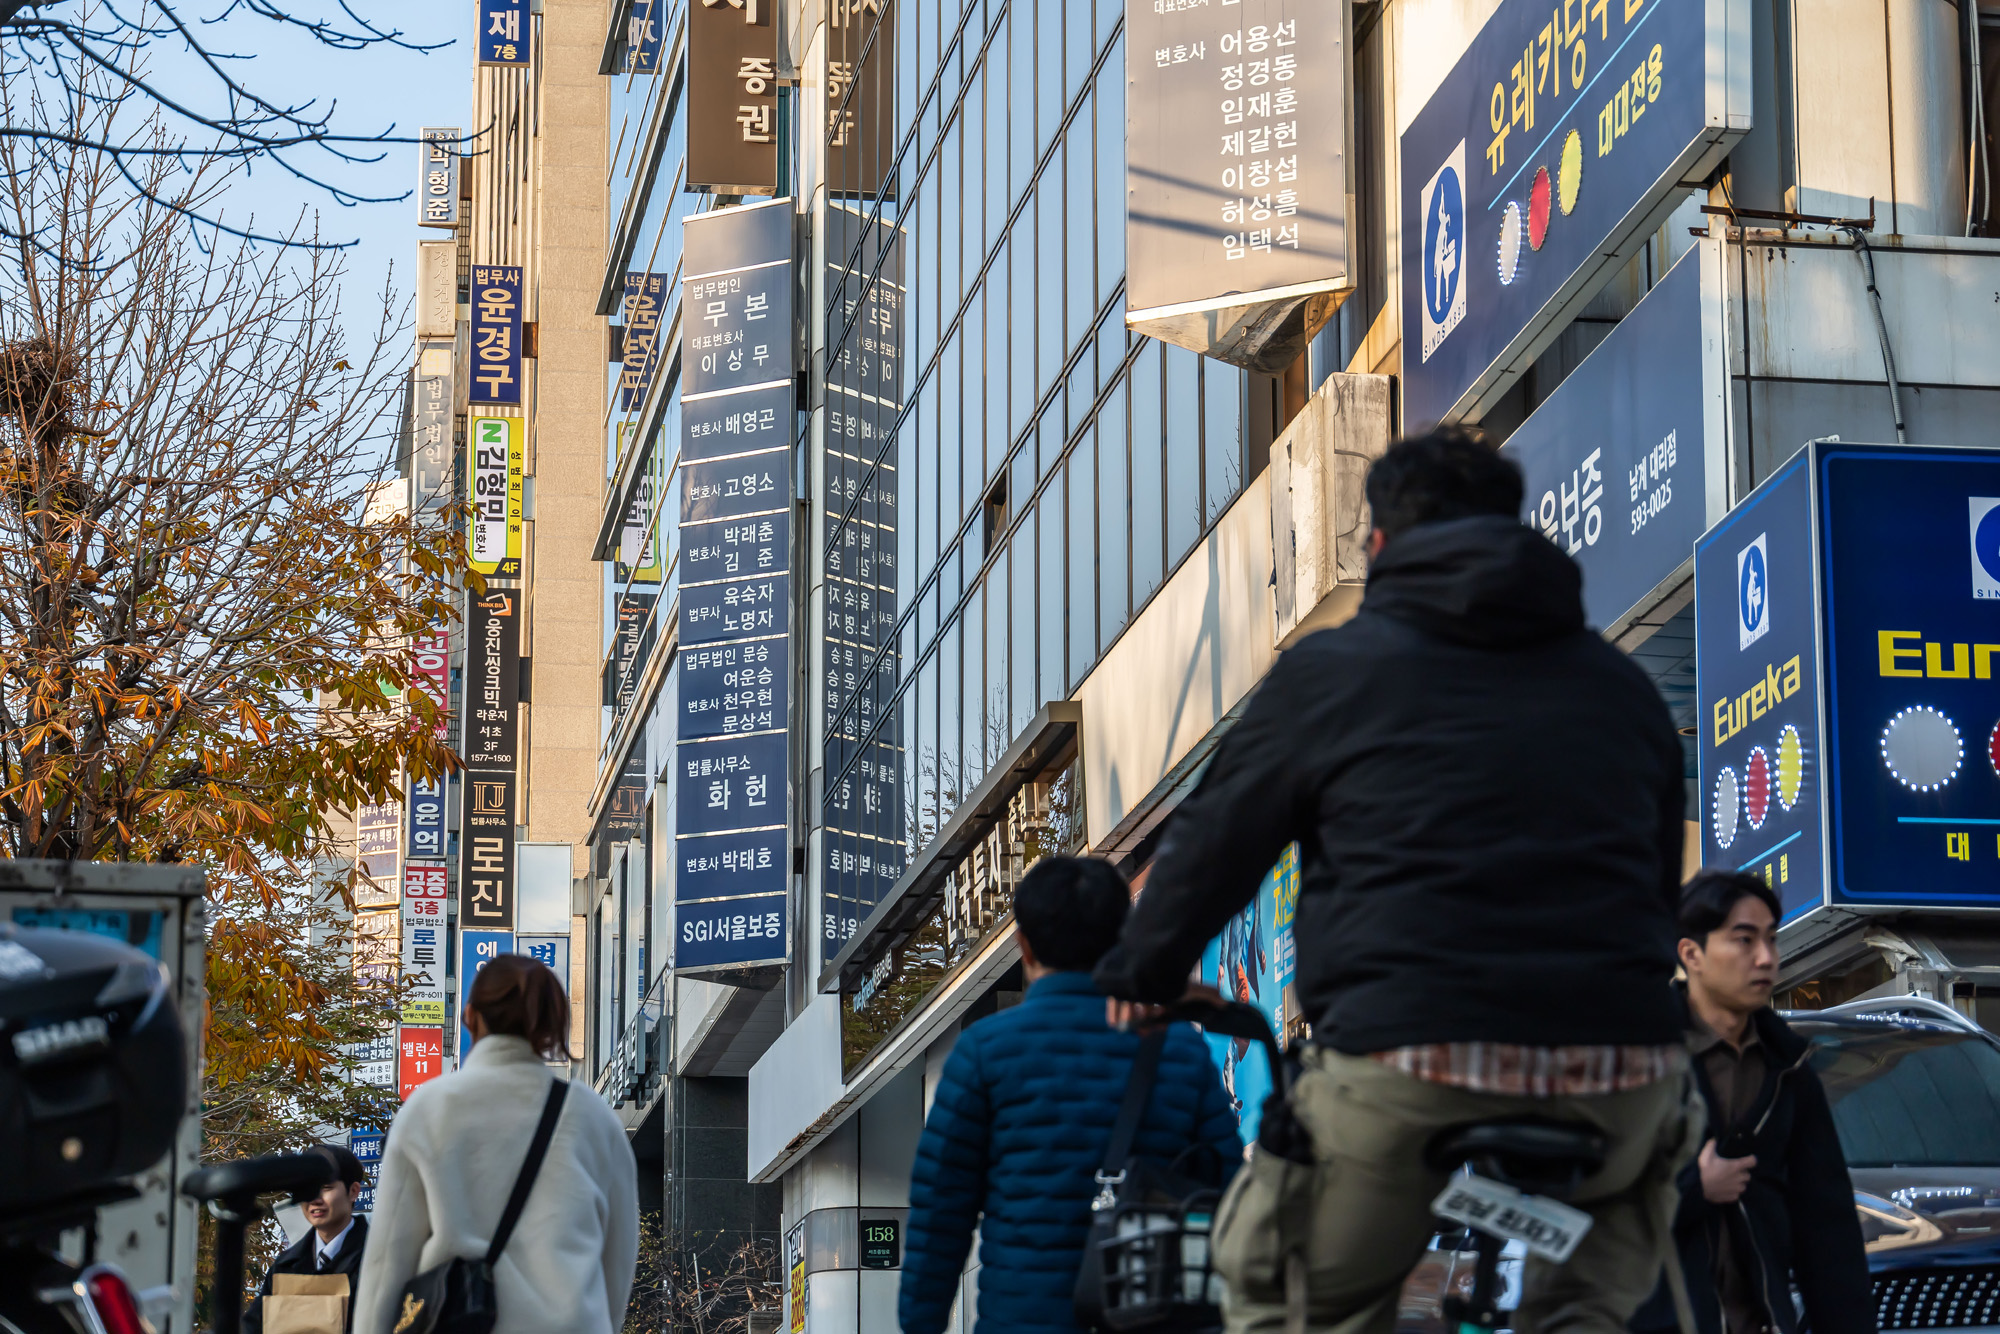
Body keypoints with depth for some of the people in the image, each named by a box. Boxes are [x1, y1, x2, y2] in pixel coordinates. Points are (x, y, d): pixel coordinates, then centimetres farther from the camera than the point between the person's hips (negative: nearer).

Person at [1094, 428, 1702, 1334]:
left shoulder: (1330, 671, 10)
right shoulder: (1622, 684, 19)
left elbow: (1213, 843, 17)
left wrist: (1137, 977, 33)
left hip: (1409, 1060, -2)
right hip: (1615, 1077, 2)